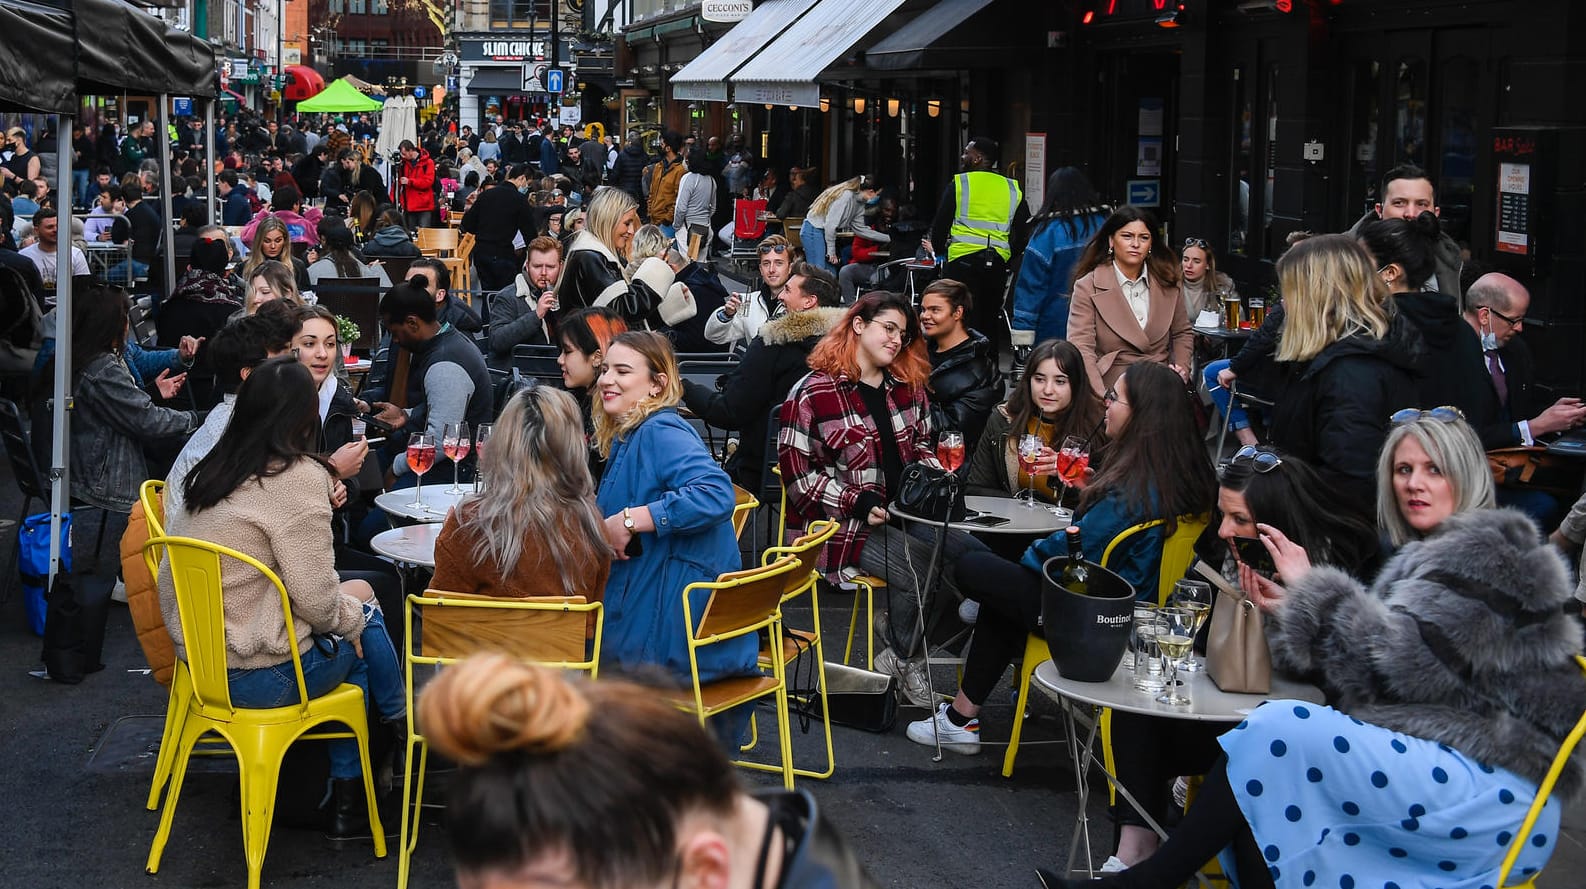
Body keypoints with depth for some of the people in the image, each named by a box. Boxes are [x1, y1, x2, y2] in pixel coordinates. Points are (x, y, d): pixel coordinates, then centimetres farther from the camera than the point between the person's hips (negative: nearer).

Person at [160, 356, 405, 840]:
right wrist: (351, 616, 1)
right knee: (363, 614, 16)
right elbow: (315, 600, -19)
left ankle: (347, 797, 26)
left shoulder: (205, 473, 5)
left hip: (200, 660, 8)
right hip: (259, 678, -8)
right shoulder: (298, 477, -18)